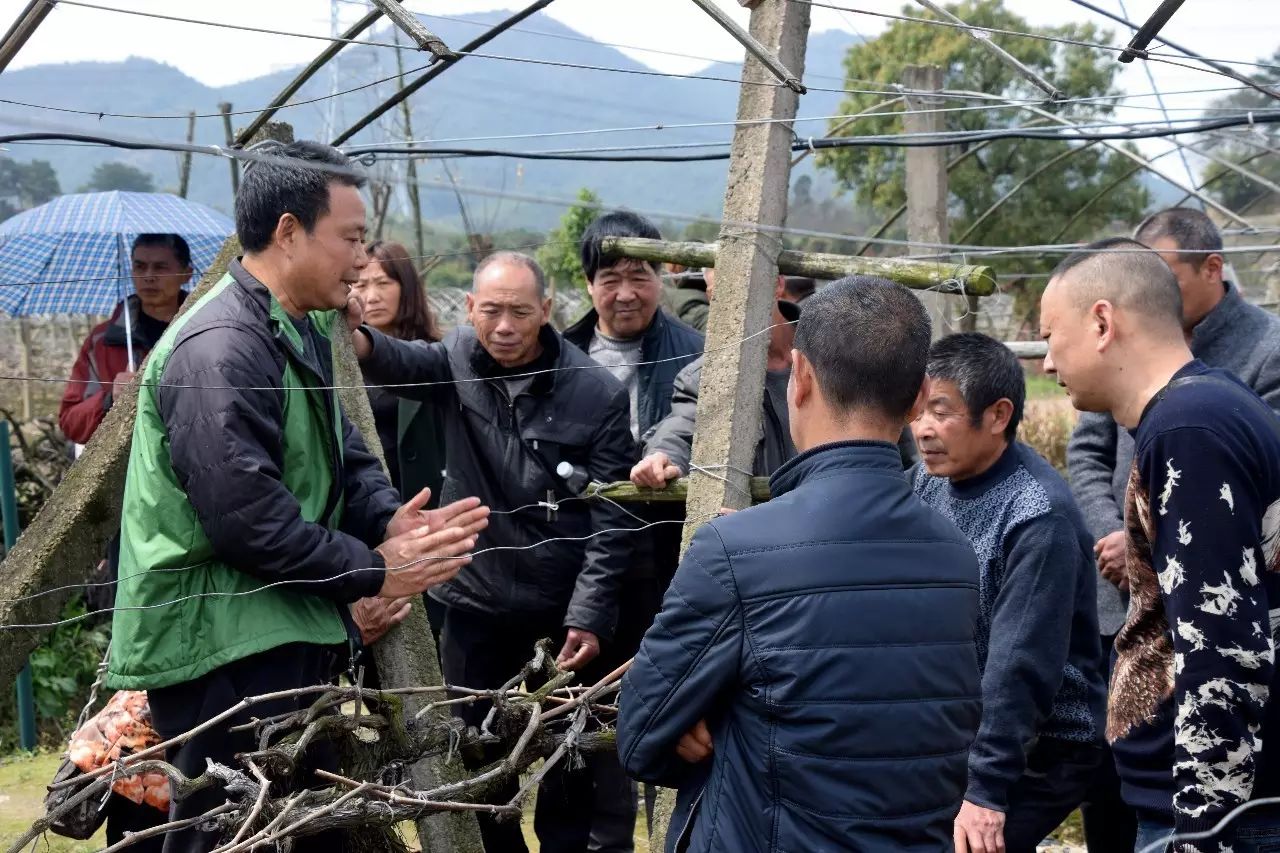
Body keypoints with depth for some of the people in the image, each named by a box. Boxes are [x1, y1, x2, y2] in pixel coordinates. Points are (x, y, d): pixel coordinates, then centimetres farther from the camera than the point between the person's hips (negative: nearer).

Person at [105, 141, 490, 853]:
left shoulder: (303, 332, 15)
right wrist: (373, 572, -16)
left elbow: (342, 454, 19)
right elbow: (245, 513, -25)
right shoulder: (220, 348, -20)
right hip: (221, 651, -11)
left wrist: (391, 520, -3)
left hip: (285, 633, 11)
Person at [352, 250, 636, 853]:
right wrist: (359, 341, -49)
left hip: (560, 611, -3)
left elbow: (610, 519, -9)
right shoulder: (458, 362, -3)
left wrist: (589, 616, -14)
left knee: (564, 768, 8)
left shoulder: (599, 396, -11)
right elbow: (404, 361, -26)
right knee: (477, 757, 14)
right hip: (473, 600, 3)